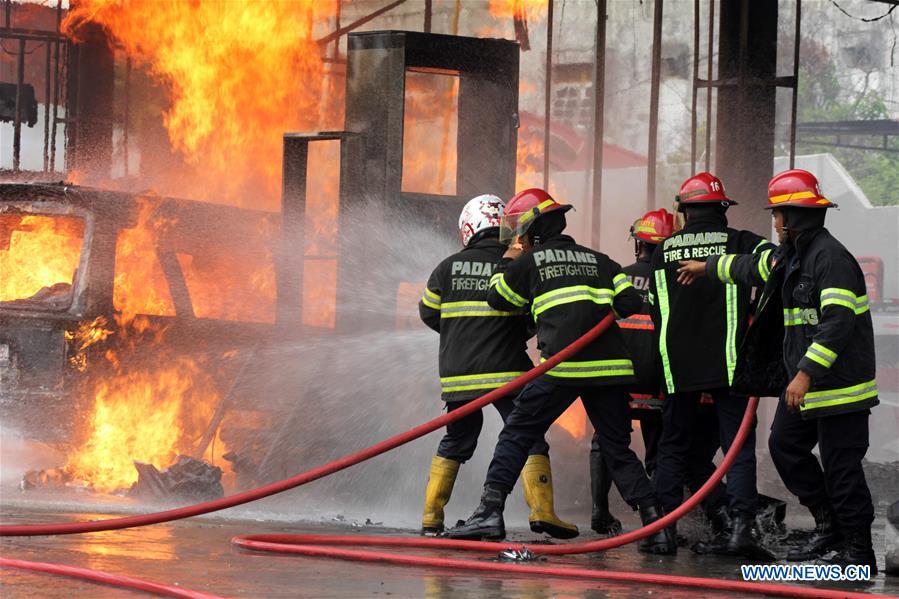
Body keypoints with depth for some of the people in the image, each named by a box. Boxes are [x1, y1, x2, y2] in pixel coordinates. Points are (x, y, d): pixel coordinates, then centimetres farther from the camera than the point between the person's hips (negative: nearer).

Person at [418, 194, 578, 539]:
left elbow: (429, 312, 15)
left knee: (456, 442, 16)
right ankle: (541, 511, -12)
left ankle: (431, 518, 14)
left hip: (457, 372, 3)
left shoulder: (449, 268, 3)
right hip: (506, 371, -3)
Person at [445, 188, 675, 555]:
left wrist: (507, 263, 34)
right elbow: (631, 304, 11)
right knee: (617, 448, 10)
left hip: (564, 363, -4)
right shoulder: (598, 260, 19)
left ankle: (490, 512, -4)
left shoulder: (529, 261, 8)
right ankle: (656, 525, 0)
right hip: (609, 365, 4)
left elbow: (498, 300, 20)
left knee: (517, 433, 6)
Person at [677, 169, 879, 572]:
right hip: (803, 379, 10)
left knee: (841, 466, -6)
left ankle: (858, 553, 2)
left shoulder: (830, 258, -20)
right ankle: (829, 527, 23)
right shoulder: (791, 256, 13)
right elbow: (753, 269, 34)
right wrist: (707, 267, 48)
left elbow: (837, 323, -28)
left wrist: (806, 372, -32)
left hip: (839, 384, -10)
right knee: (785, 446, 14)